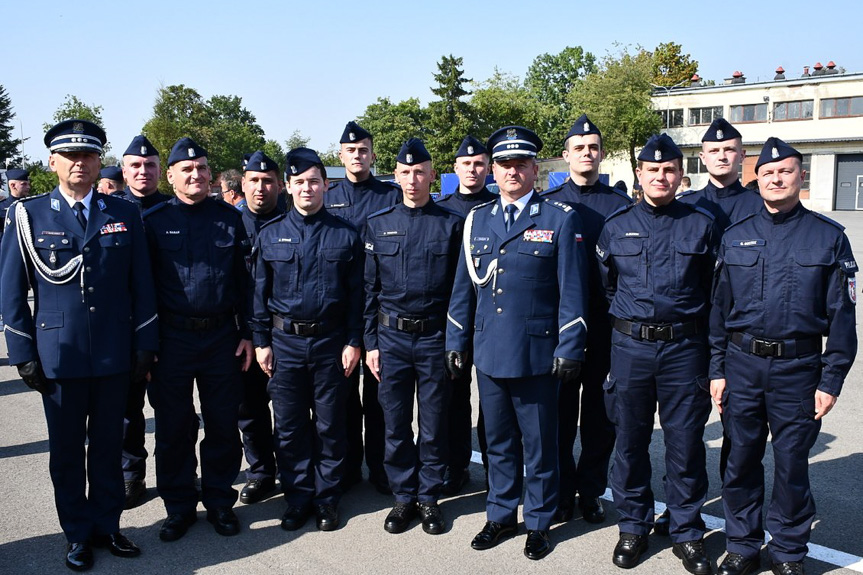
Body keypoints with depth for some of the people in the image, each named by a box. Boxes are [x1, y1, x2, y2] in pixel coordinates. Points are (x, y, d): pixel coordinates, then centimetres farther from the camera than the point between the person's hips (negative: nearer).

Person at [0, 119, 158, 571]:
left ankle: (106, 525, 29)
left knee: (108, 445, 12)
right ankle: (77, 534, 27)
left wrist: (145, 345, 1)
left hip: (115, 355, 1)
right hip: (59, 356, -1)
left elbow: (141, 284, 4)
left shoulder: (124, 214, 4)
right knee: (66, 449, 11)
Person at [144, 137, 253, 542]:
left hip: (221, 337, 1)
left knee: (223, 424, 9)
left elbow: (244, 280, 7)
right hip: (172, 338, -1)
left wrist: (247, 333, 3)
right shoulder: (153, 220, 0)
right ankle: (179, 506, 25)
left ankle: (219, 501, 25)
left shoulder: (230, 218, 5)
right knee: (172, 427, 9)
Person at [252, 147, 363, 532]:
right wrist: (261, 341, 2)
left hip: (331, 341, -1)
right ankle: (298, 497, 22)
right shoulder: (270, 235, 5)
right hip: (285, 341, 1)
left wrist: (353, 342, -4)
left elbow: (356, 294, 1)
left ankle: (327, 497, 22)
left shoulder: (345, 235, 1)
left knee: (330, 424, 7)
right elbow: (260, 292, 7)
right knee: (289, 426, 7)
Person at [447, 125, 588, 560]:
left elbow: (572, 291, -5)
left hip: (537, 355, -3)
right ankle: (501, 516, 32)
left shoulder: (560, 219, -2)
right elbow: (463, 287, 13)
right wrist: (456, 341, 10)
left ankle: (538, 523, 26)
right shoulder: (476, 220, 10)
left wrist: (569, 349, -9)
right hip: (488, 351, 4)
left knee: (539, 444, 9)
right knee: (498, 441, 16)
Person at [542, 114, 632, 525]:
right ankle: (561, 493, 20)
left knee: (600, 412, 9)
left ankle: (591, 492, 24)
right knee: (560, 412, 6)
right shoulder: (547, 204, 5)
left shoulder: (621, 203, 6)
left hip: (606, 324, 1)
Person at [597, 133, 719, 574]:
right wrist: (628, 319, 11)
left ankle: (687, 533, 23)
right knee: (630, 441, 9)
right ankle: (633, 528, 26)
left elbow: (714, 293, 7)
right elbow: (605, 286, 16)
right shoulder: (616, 226, 6)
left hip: (684, 349, -1)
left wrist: (708, 349, 4)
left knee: (685, 443, 5)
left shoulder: (701, 225, 4)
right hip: (630, 348, 1)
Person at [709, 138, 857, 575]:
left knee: (792, 462, 7)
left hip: (797, 367, -2)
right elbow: (719, 308, 9)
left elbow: (841, 314, 0)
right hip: (741, 363, 2)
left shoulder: (828, 236, 0)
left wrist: (831, 380, -5)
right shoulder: (736, 236, 6)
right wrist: (717, 369, 4)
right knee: (741, 458, 10)